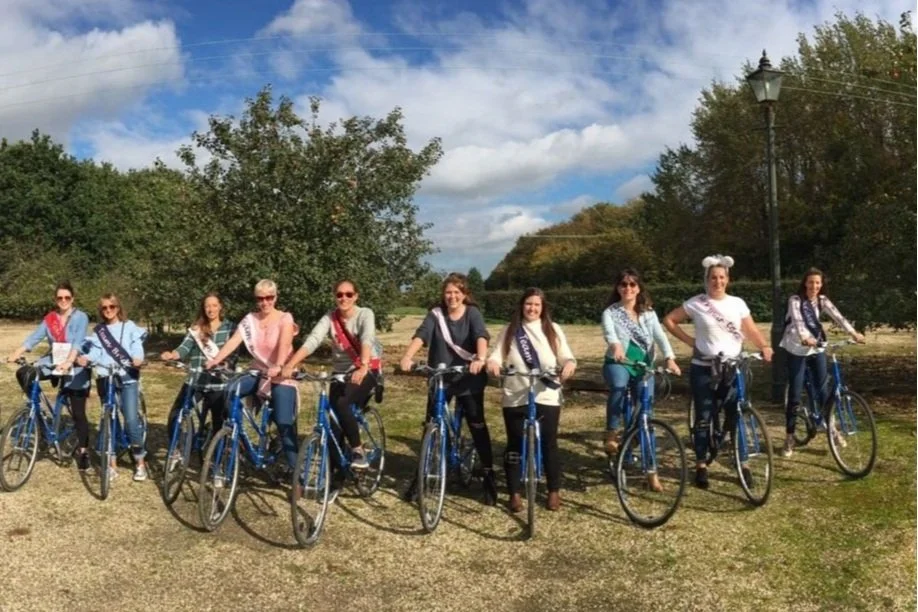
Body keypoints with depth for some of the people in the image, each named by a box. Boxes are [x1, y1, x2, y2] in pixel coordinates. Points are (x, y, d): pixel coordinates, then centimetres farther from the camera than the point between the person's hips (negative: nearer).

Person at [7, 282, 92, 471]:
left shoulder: (80, 317, -11)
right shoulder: (49, 319, 4)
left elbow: (78, 342, -23)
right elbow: (35, 337, -5)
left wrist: (68, 363, -37)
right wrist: (15, 354, -19)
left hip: (75, 369, -5)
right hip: (53, 363, 5)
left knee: (78, 413, -2)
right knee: (23, 373, -18)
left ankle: (83, 450, 10)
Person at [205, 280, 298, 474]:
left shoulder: (285, 318, -9)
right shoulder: (249, 319, 4)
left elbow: (284, 344, -27)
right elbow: (233, 341, -10)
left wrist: (278, 367, -45)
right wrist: (215, 360, -27)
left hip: (281, 378, -5)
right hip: (258, 373, 5)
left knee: (284, 424, -12)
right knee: (226, 392, -19)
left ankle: (294, 467, 1)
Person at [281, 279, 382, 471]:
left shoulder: (365, 314, -12)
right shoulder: (329, 318, -4)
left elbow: (367, 340, -30)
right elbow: (311, 341, -17)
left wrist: (363, 367, -49)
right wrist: (289, 365, -32)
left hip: (366, 371, -4)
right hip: (340, 372, 4)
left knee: (341, 404, -28)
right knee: (334, 416, -2)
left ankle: (357, 449, -13)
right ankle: (336, 468, 14)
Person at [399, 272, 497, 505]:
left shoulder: (472, 313, -5)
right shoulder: (436, 314, -1)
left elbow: (481, 336, -23)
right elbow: (421, 335, -18)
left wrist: (480, 358, -43)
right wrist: (407, 356, -36)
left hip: (469, 380, -2)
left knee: (477, 427, 2)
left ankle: (489, 476, 13)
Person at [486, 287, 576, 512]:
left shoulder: (553, 330, 8)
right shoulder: (509, 331, 7)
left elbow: (566, 356, 3)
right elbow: (497, 355, 0)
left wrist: (570, 364, -20)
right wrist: (492, 363, -23)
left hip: (547, 397, 0)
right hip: (515, 398, 0)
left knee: (549, 444, 6)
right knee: (515, 445, 4)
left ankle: (554, 492, 21)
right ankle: (514, 494, 16)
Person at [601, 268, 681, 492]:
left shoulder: (648, 313, 7)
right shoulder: (610, 312, -3)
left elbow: (660, 336, -9)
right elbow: (609, 332, -24)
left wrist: (670, 358, -27)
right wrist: (615, 344, -48)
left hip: (643, 366, 3)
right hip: (618, 363, -3)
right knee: (618, 386, -39)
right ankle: (611, 434, -22)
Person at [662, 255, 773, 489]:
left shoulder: (737, 303, 5)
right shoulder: (696, 303, -3)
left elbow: (751, 331, 3)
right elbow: (669, 320, 3)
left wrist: (764, 347, -16)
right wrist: (689, 340, -4)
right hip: (704, 369, -2)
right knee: (703, 418, 2)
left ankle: (742, 463, 17)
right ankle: (701, 466, 13)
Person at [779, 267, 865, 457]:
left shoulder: (822, 300, 1)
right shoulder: (795, 300, -13)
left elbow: (837, 316, -14)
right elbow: (797, 320, -30)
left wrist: (853, 333, -31)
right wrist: (804, 338, -49)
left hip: (816, 349, 4)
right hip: (797, 350, -4)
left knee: (823, 390, 3)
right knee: (794, 394, -2)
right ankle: (789, 438, 7)